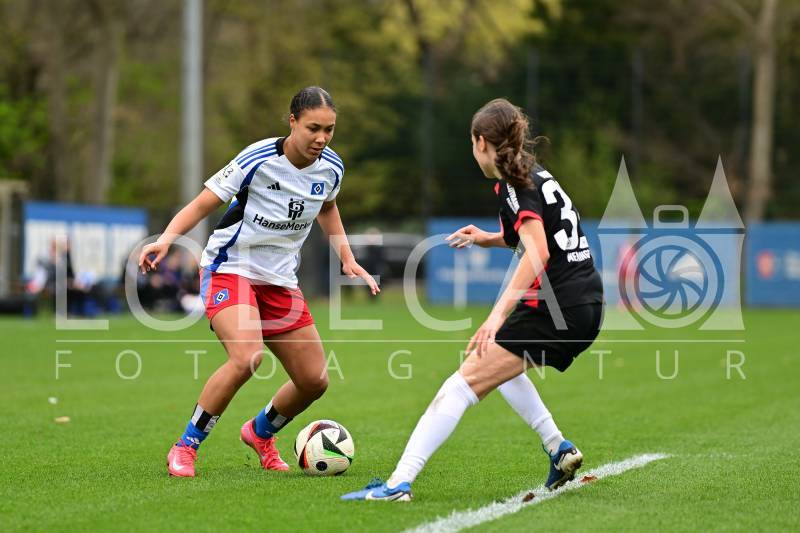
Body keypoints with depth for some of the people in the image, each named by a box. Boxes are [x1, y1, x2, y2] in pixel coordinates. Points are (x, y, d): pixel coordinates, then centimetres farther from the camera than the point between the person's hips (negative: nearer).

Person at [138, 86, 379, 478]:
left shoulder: (331, 167, -2)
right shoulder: (258, 160, -20)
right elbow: (202, 204, -17)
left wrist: (347, 260, 13)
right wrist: (166, 239, -33)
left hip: (280, 280, 6)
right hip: (230, 270, -6)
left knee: (315, 380, 4)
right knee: (247, 357, -31)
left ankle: (260, 432, 35)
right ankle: (185, 448, -15)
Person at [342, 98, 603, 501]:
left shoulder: (514, 186, -10)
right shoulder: (535, 175, 17)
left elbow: (537, 254, -24)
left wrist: (497, 315, -31)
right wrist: (489, 239, 23)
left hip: (556, 310, -9)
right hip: (587, 307, 9)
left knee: (464, 383, -11)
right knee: (501, 364, 31)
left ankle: (398, 483, -19)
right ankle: (558, 449, 21)